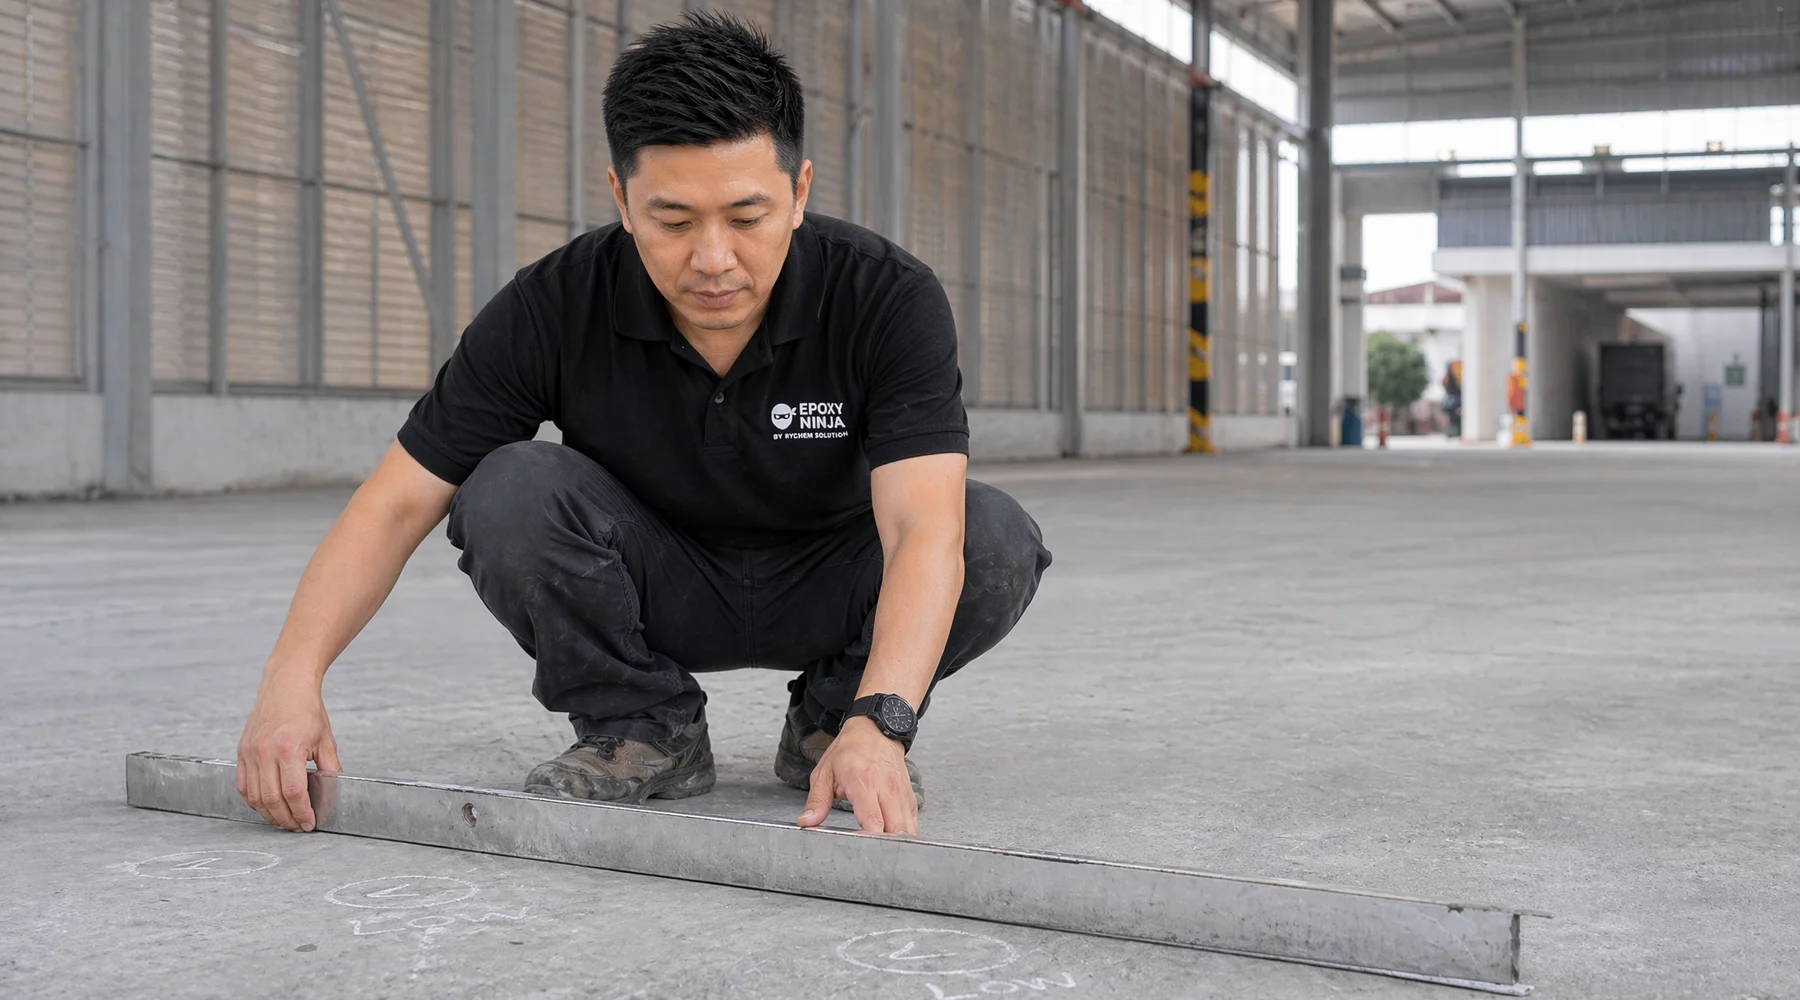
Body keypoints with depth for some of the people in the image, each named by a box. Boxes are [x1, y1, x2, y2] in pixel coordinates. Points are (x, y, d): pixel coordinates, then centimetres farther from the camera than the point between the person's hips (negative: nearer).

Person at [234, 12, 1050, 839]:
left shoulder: (889, 299, -26)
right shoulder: (554, 307, -23)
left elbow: (925, 529, -37)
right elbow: (399, 501, -21)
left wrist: (875, 728, -54)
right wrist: (292, 677, -36)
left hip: (829, 590, 0)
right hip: (656, 590, 1)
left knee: (996, 540, -29)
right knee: (509, 491, -29)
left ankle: (832, 721, -2)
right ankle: (641, 727, -6)